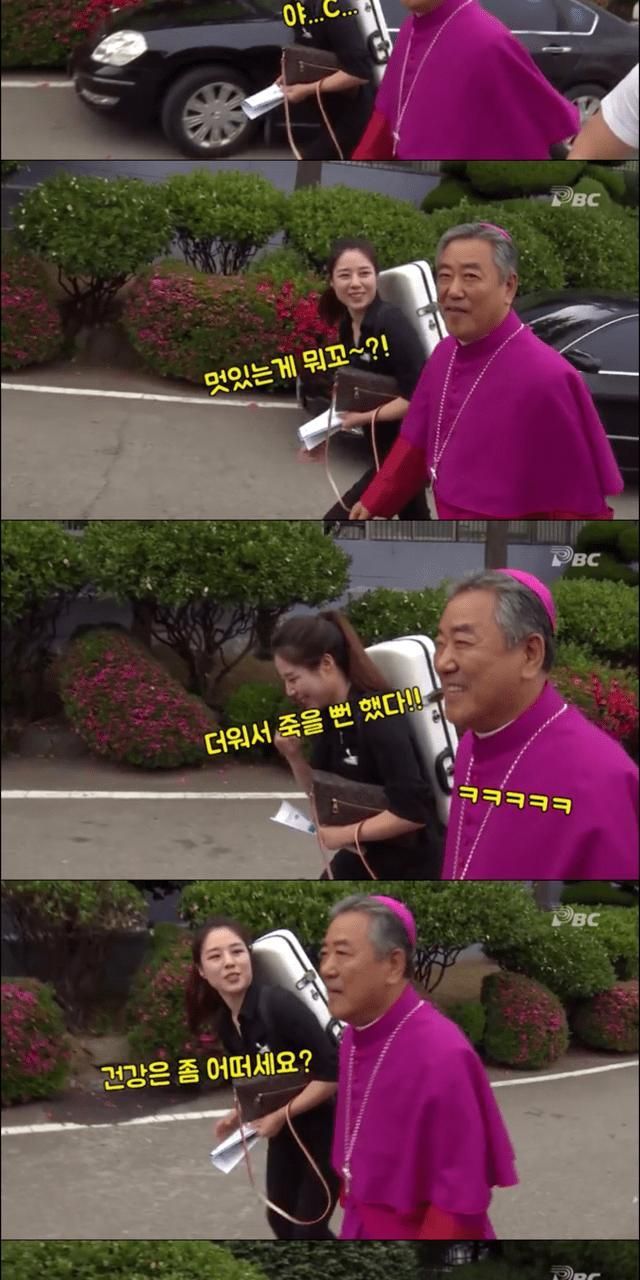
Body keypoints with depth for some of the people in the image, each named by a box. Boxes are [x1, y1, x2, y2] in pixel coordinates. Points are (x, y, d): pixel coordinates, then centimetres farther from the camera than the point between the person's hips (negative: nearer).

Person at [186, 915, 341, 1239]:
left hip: (325, 1128, -8)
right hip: (286, 1131, 8)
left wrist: (280, 1116, -23)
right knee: (282, 1221, 17)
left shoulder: (279, 1006, -28)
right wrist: (240, 1114, 0)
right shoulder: (223, 1022, -4)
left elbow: (331, 1074, -28)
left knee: (308, 1230, -2)